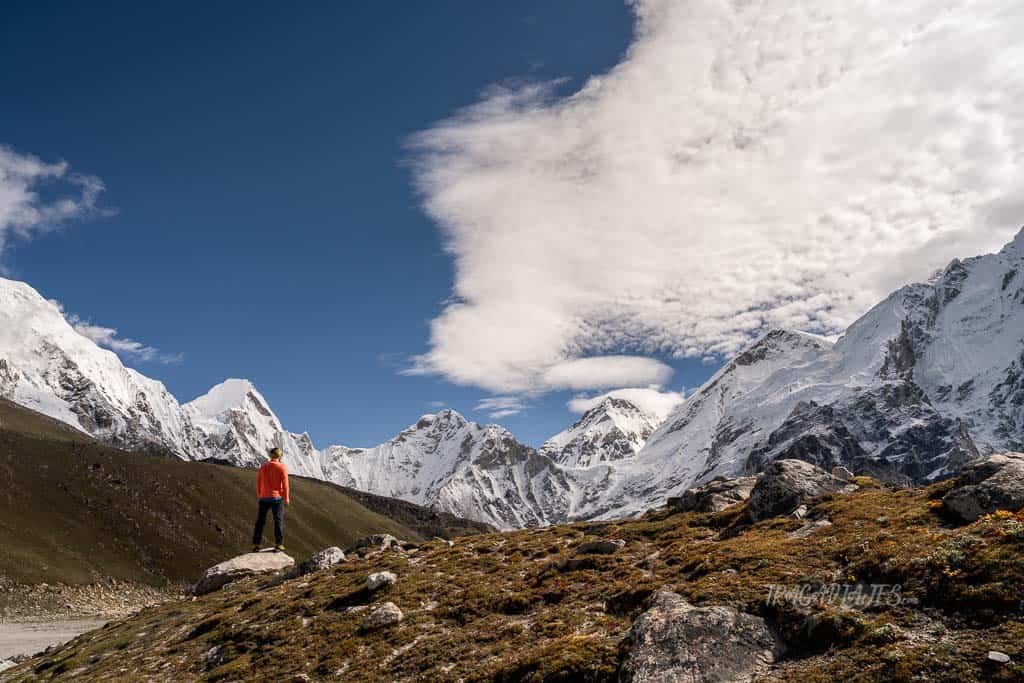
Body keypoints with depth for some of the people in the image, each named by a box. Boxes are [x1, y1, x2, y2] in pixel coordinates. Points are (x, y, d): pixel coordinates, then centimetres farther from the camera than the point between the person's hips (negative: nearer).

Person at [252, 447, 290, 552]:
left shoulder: (263, 466, 7)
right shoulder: (282, 467, -5)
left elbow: (258, 482, 9)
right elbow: (285, 484, -8)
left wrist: (259, 496, 16)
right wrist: (286, 498, -2)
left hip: (264, 498, 4)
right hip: (277, 497, -4)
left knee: (260, 521, 9)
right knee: (278, 521, 2)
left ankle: (256, 544, 8)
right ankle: (278, 544, -3)